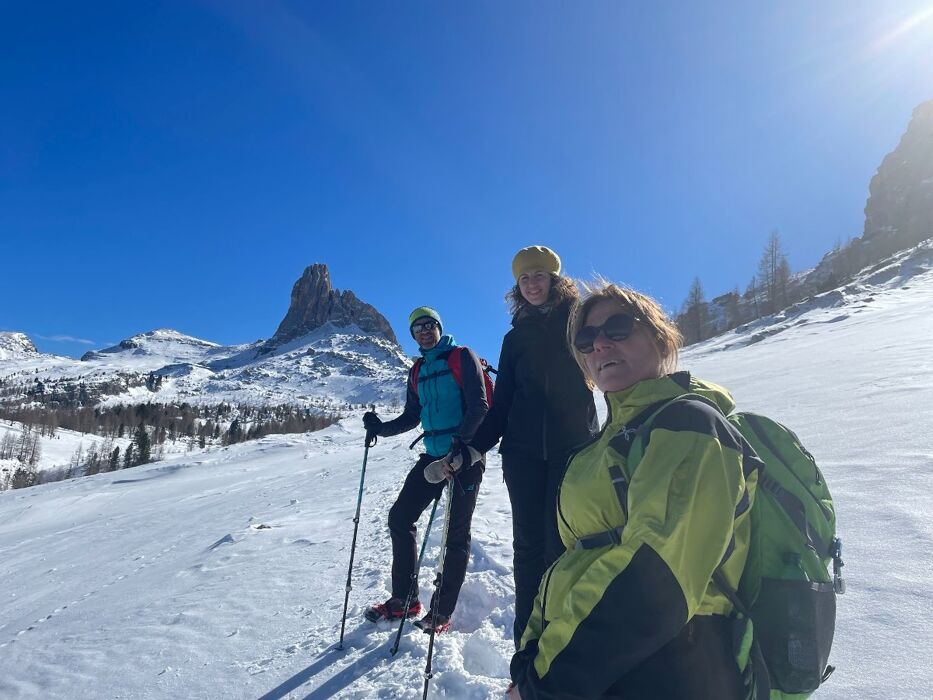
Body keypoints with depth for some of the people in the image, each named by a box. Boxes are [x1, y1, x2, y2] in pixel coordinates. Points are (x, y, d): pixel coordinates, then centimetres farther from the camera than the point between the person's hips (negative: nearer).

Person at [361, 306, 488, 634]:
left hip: (466, 454, -7)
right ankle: (404, 600, 18)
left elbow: (478, 406, -14)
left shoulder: (462, 357, -5)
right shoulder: (418, 371, 15)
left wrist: (461, 441, -29)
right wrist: (381, 428, 0)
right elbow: (412, 417, 17)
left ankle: (442, 612, 14)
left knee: (456, 533, 1)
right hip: (433, 455, 7)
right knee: (399, 517, 4)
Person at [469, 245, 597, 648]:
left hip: (572, 448, -3)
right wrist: (472, 448, 6)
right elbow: (502, 403, 13)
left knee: (561, 545, -5)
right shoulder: (516, 337, 13)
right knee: (528, 545, 5)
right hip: (523, 451, 3)